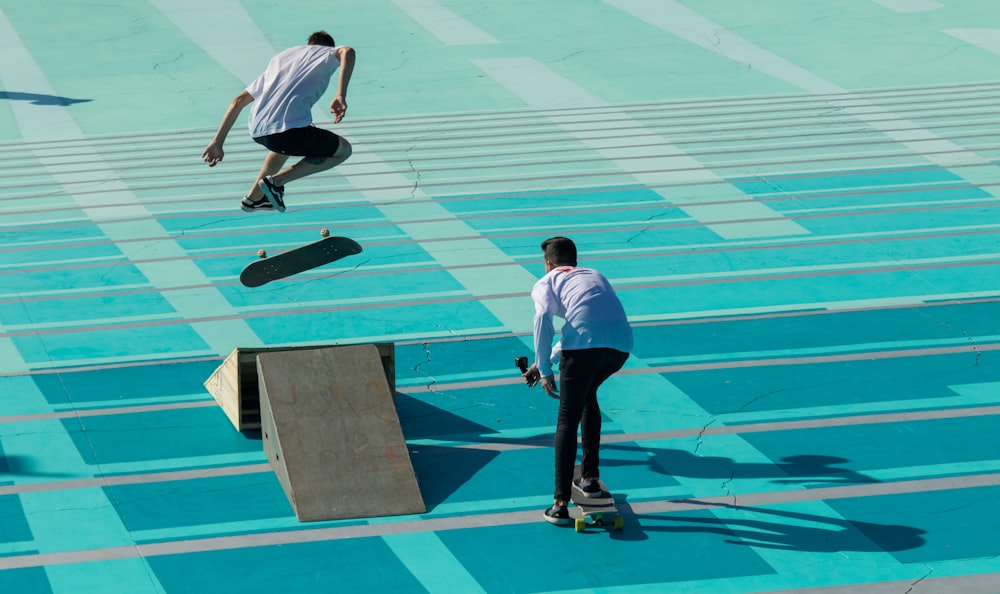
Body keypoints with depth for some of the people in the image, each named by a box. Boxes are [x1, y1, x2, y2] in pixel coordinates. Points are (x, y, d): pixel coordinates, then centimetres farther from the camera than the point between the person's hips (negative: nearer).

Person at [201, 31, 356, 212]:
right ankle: (277, 180, 3)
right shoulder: (326, 52, 17)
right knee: (343, 150, 14)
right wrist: (341, 96, -17)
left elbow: (239, 101, 28)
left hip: (256, 132, 7)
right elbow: (347, 52, -10)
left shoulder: (279, 59, 32)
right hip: (290, 129, -7)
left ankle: (253, 198, 43)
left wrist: (217, 142, 29)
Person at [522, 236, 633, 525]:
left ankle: (561, 504, -2)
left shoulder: (547, 282, 22)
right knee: (587, 395, 31)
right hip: (621, 342, 5)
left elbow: (543, 318, 0)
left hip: (584, 343, -5)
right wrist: (544, 362, 46)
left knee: (568, 419, 6)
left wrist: (544, 370, 3)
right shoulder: (594, 275, 38)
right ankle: (590, 478, 32)